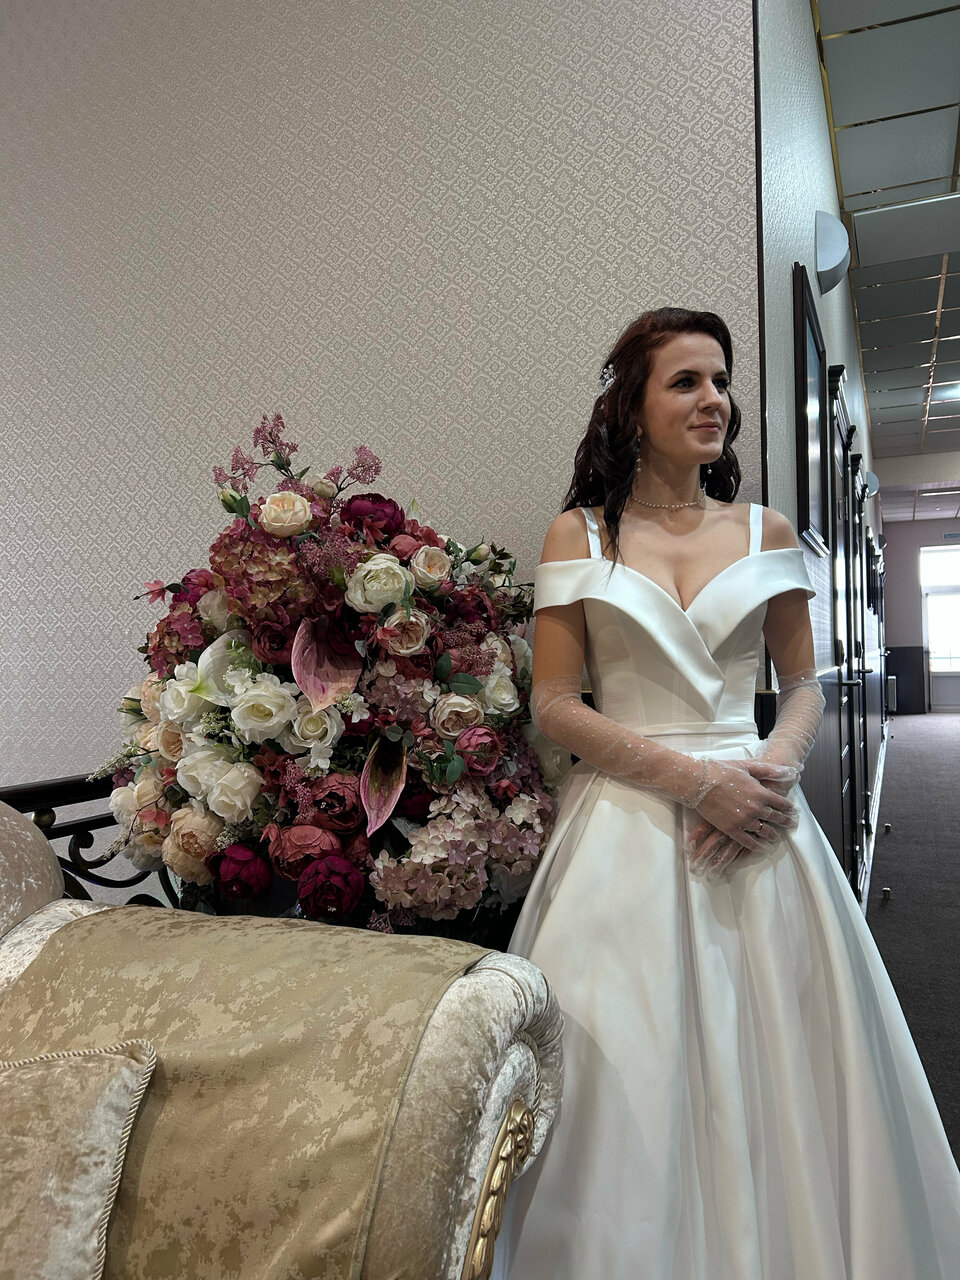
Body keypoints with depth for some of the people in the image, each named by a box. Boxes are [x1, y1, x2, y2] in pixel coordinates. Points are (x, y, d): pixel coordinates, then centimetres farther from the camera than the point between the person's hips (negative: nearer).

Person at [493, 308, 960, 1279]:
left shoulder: (766, 533, 9)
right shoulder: (578, 535, 1)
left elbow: (803, 684, 12)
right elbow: (554, 705, -4)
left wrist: (772, 768, -9)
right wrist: (695, 777, -13)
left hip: (758, 826, 3)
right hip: (626, 827, -2)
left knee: (770, 1067, 8)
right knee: (634, 1079, 2)